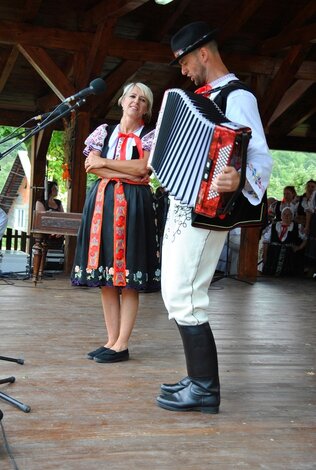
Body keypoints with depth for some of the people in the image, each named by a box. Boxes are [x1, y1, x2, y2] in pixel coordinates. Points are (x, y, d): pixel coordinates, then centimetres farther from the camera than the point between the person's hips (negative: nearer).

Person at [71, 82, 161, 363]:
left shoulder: (149, 136, 8)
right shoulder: (104, 131, 15)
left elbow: (143, 166, -9)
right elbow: (91, 166, 3)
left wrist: (104, 162, -5)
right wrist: (126, 173, -7)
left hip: (133, 204, -3)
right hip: (103, 201, 4)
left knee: (128, 279, -8)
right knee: (105, 278, 2)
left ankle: (122, 345, -5)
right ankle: (112, 340, 8)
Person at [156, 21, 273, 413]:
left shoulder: (238, 97, -10)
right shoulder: (203, 98, 17)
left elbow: (261, 157, -23)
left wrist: (240, 181, -41)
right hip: (181, 206, 10)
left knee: (185, 298, -11)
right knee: (175, 294, 13)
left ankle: (205, 388, -2)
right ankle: (197, 377, 21)